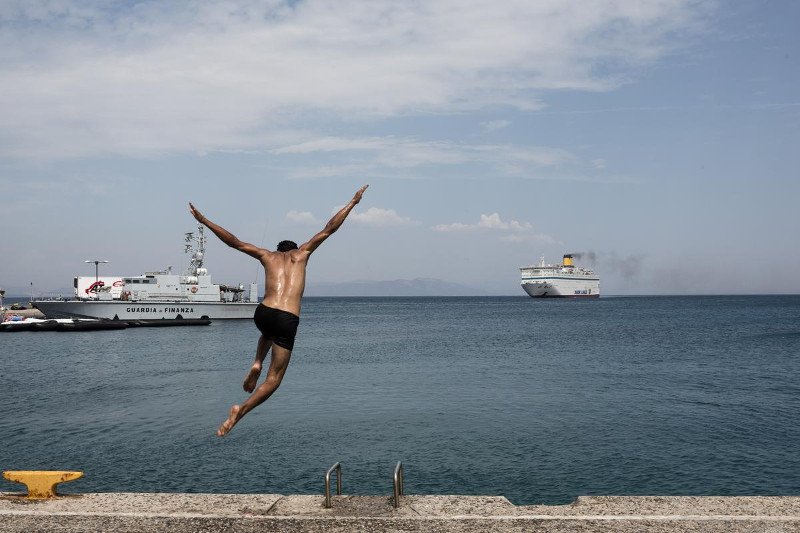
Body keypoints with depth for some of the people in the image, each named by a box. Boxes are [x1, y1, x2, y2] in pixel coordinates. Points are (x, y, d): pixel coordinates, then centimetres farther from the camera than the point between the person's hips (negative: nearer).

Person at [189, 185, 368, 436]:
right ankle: (240, 410, -12)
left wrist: (204, 221, 29)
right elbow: (330, 228, 19)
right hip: (288, 321, -3)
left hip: (263, 313, 3)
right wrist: (353, 202, 26)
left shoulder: (268, 256, 19)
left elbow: (233, 240, 20)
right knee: (274, 379, 7)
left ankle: (256, 364, 18)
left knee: (268, 333, 43)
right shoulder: (301, 253, 16)